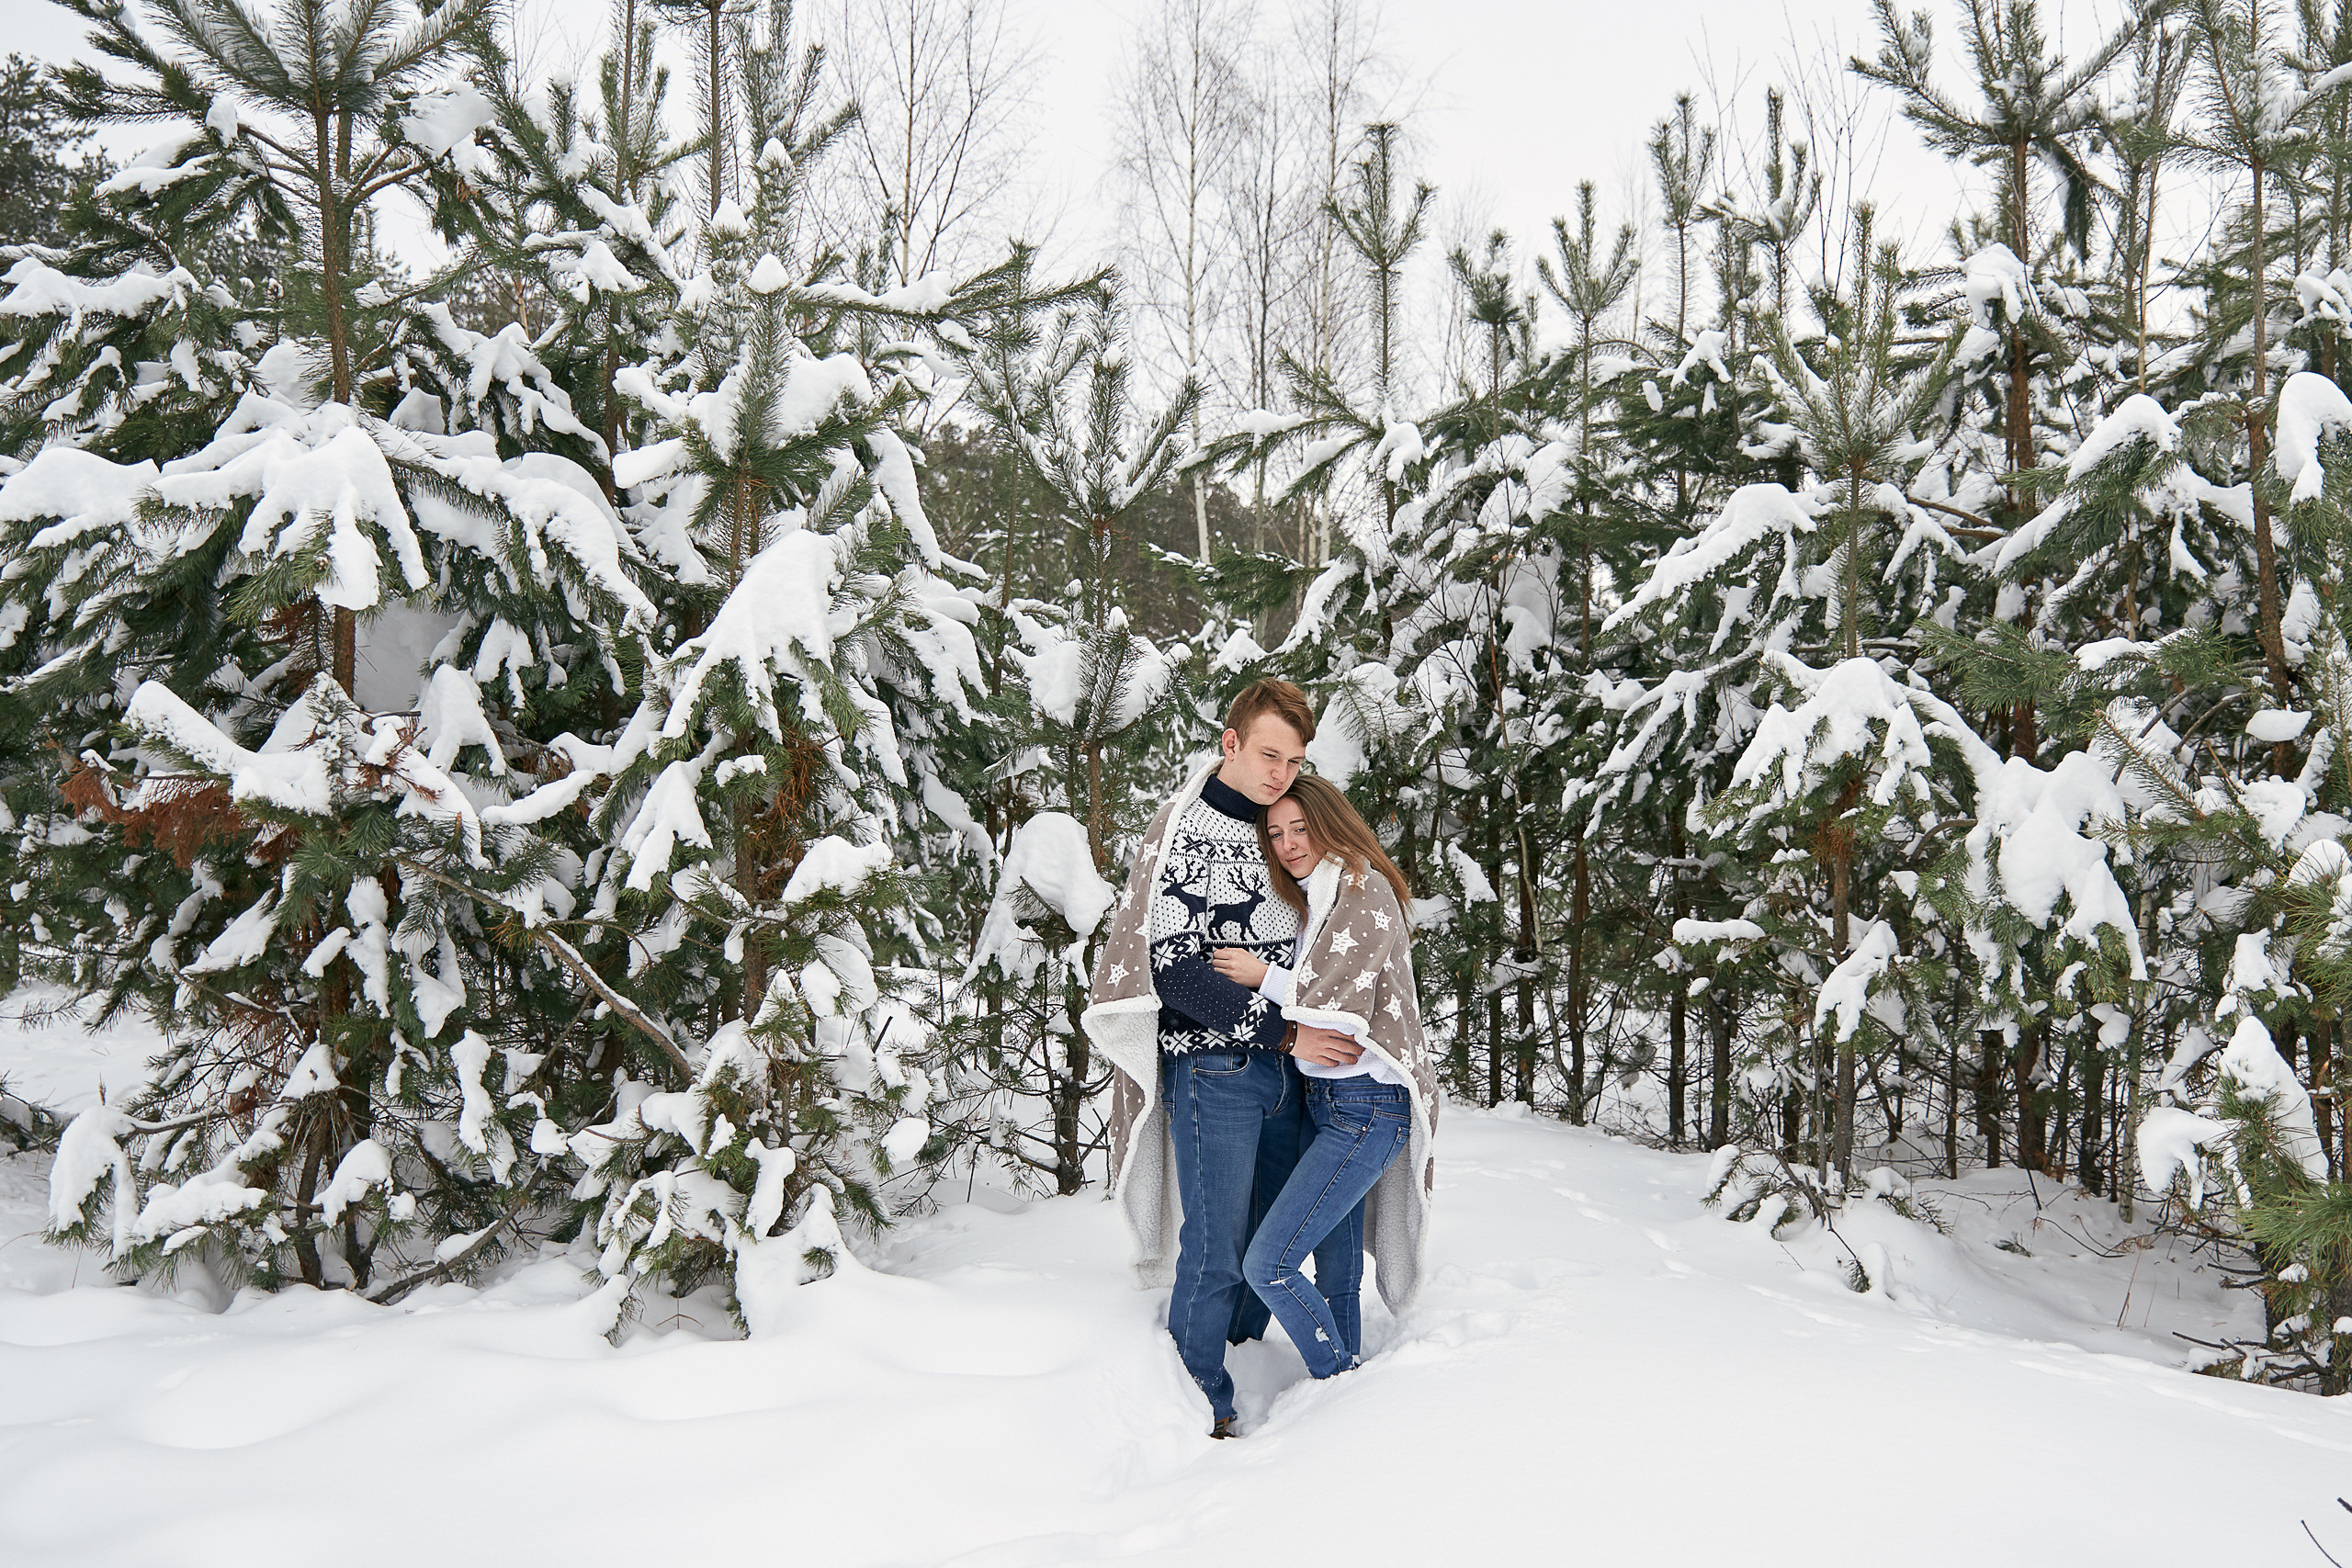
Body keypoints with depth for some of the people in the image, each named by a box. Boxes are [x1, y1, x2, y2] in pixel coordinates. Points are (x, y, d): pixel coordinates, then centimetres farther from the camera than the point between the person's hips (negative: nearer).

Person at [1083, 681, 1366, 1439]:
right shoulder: (1185, 831, -12)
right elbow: (1174, 969, -18)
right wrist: (1284, 1031, -19)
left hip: (1281, 1069, 7)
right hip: (1214, 1070, -7)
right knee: (1216, 1250, -2)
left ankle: (1243, 1355, 30)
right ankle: (1200, 1411, 11)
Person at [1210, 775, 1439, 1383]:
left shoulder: (1365, 890, -11)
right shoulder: (1313, 902, 18)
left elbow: (1343, 1008, -16)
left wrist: (1265, 976, -8)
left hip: (1367, 1109, -9)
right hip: (1323, 1100, 9)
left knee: (1268, 1263, -13)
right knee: (1334, 1274, 14)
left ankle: (1339, 1386, 2)